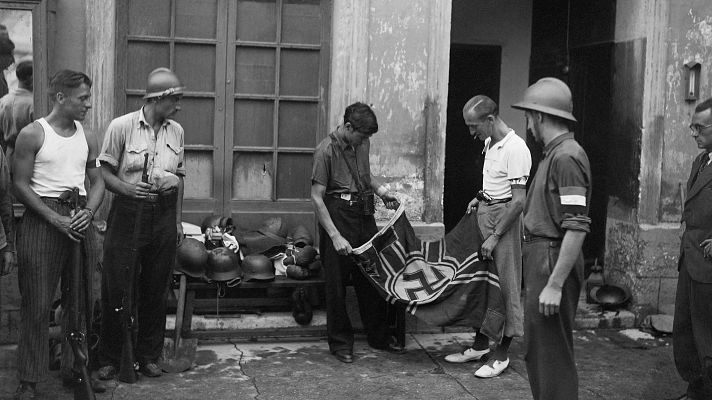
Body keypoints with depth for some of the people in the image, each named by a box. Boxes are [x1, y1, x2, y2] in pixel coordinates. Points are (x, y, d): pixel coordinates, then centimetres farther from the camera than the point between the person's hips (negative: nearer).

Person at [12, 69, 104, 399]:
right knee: (37, 304, -1)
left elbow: (97, 181, 13)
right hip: (42, 220, -5)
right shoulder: (32, 134, -4)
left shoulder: (87, 137, 11)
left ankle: (74, 369, 21)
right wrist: (56, 219, -15)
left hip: (80, 220, 5)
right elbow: (21, 185, -7)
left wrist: (88, 211, -7)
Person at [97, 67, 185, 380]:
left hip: (164, 215, 4)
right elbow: (105, 172, -3)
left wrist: (177, 221, 13)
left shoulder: (176, 131, 8)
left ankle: (148, 355, 22)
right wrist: (128, 189, -22)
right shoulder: (122, 126, -6)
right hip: (128, 213, -4)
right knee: (116, 287, 1)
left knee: (156, 289, 9)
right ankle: (109, 359, 15)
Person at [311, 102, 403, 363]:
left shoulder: (363, 143, 6)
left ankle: (379, 336, 27)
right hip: (337, 216, -6)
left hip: (364, 215, 7)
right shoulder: (326, 151, -15)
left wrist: (381, 191, 8)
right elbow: (317, 197, -16)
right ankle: (340, 343, 16)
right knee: (337, 283, 2)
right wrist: (335, 236, -20)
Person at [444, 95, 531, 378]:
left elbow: (519, 200, -21)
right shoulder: (490, 143, 9)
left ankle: (502, 355, 9)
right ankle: (480, 345, 25)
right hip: (483, 215, 9)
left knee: (505, 286, 0)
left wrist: (495, 236, -21)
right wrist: (481, 197, 8)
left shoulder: (515, 149, -19)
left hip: (504, 217, -9)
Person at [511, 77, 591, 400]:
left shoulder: (566, 156, -18)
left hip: (553, 261, -11)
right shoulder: (554, 154, 14)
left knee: (551, 353, -3)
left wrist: (555, 285, -25)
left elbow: (577, 228, -23)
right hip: (540, 260, 11)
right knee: (538, 348, 19)